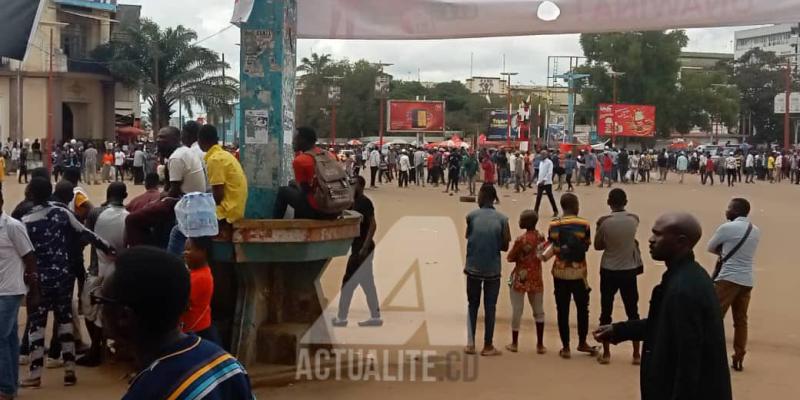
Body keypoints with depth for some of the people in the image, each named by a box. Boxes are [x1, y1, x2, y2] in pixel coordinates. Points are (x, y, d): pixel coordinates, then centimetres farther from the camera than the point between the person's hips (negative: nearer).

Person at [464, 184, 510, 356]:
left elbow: (468, 238, 2)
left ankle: (470, 343, 12)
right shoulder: (502, 219, -4)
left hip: (473, 268, 0)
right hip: (493, 270, 0)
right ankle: (488, 346, 13)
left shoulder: (471, 216, -6)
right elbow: (505, 246, -1)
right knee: (490, 307, 8)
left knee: (472, 305, 14)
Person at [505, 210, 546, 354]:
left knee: (517, 311, 7)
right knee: (539, 311, 14)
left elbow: (510, 258, -11)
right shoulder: (541, 237, -2)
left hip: (520, 279, -4)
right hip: (536, 280, 4)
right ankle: (540, 345, 15)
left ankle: (514, 344, 15)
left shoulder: (521, 240, -19)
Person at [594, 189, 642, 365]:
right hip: (629, 270, 2)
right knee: (632, 312, 11)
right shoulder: (634, 219, -8)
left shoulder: (604, 221, -14)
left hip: (609, 271, -2)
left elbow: (597, 246, -4)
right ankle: (636, 354, 15)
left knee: (606, 312, 9)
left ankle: (606, 353, 14)